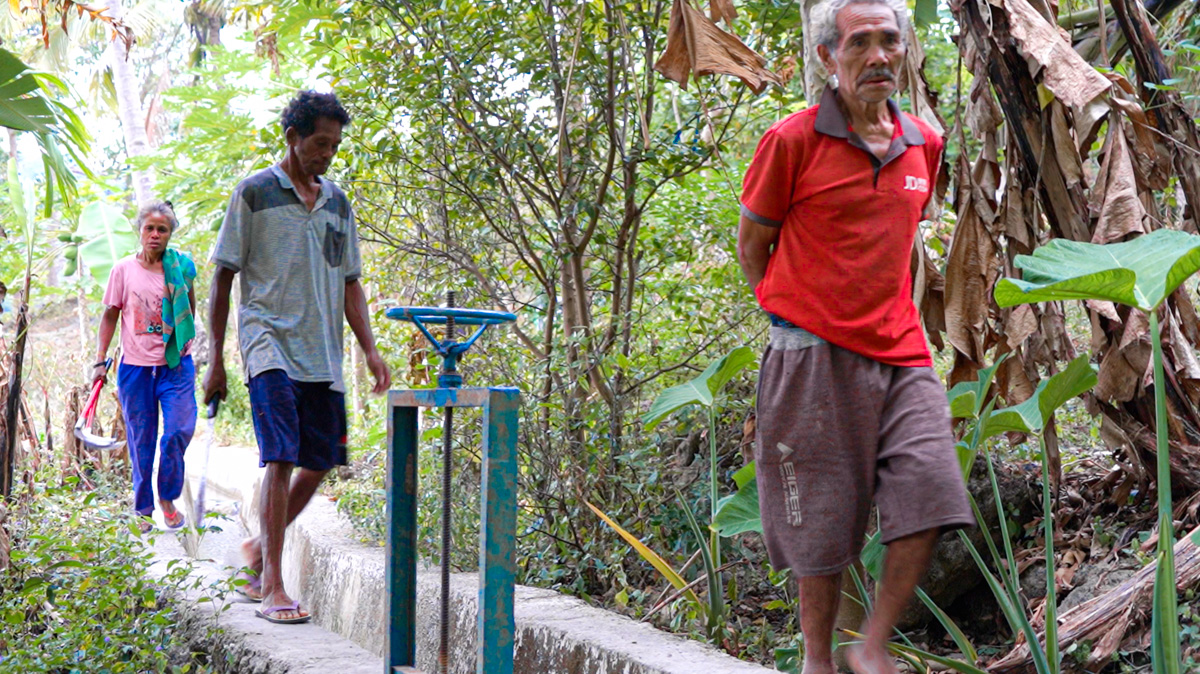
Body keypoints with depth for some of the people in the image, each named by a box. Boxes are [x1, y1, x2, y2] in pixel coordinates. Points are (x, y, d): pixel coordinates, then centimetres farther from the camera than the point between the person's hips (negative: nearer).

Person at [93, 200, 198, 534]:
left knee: (180, 429, -11)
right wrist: (100, 360, -1)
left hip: (176, 363, 1)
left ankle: (168, 497, 10)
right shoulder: (124, 269, -1)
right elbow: (110, 315, 4)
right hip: (135, 366, 0)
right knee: (141, 441, 6)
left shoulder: (182, 266, 2)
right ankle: (143, 509, 19)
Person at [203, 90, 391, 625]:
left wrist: (371, 351, 6)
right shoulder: (254, 194, 1)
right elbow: (223, 280, 2)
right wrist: (216, 361, -1)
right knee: (282, 459, -15)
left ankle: (261, 547, 26)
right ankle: (271, 584, -11)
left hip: (323, 354, 5)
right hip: (270, 342, -5)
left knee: (320, 461, 5)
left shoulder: (337, 203, 16)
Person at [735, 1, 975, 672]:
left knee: (930, 499, -8)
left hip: (901, 352, 5)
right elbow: (752, 246, 4)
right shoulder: (792, 140, -5)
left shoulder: (925, 143, 11)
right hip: (818, 357, -4)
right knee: (824, 521, 2)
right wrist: (802, 320, 5)